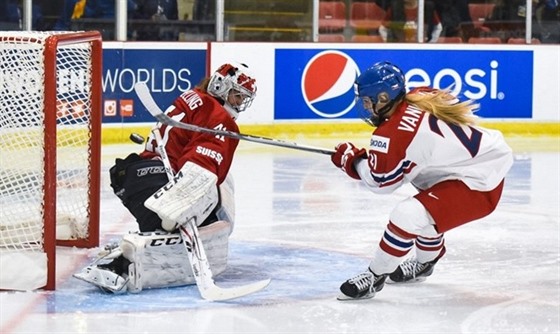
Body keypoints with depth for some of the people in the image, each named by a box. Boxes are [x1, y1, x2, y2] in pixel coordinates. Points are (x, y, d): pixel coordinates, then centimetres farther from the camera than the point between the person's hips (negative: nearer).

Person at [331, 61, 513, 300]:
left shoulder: (392, 133, -19)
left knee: (407, 215, -19)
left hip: (477, 186, -10)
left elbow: (380, 181, -7)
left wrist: (351, 159, 7)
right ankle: (424, 264, 50)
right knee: (424, 207, 32)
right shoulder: (423, 97, 2)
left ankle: (375, 276, -5)